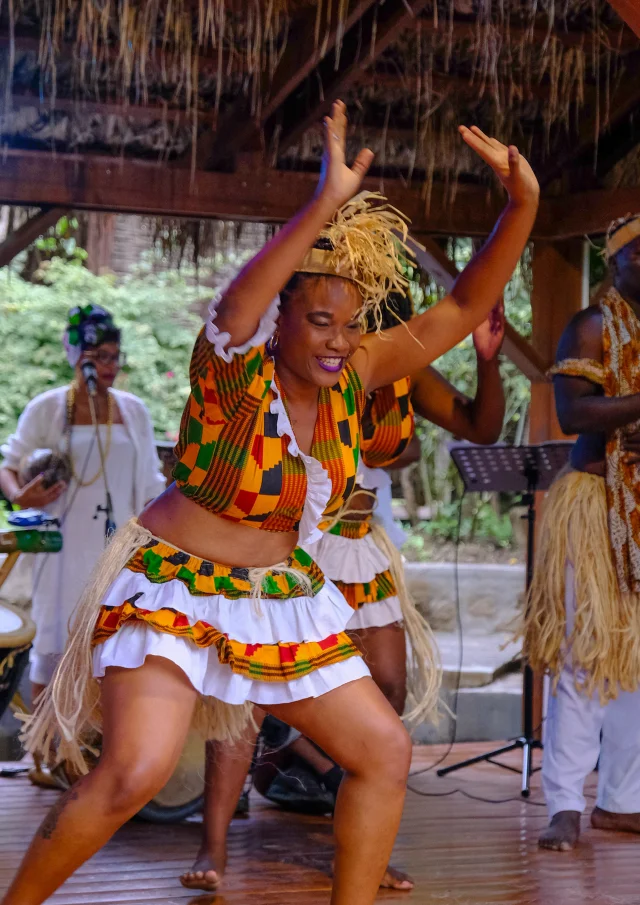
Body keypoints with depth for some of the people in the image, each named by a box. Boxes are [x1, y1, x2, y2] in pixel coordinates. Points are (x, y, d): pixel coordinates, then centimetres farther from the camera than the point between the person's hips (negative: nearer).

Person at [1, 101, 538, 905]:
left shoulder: (354, 375, -2)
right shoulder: (234, 367, -17)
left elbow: (463, 307, -5)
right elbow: (234, 309, -42)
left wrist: (522, 204, -18)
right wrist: (325, 206, -54)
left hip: (281, 600, 7)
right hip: (174, 588, -6)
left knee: (385, 750, 2)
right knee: (136, 771, -23)